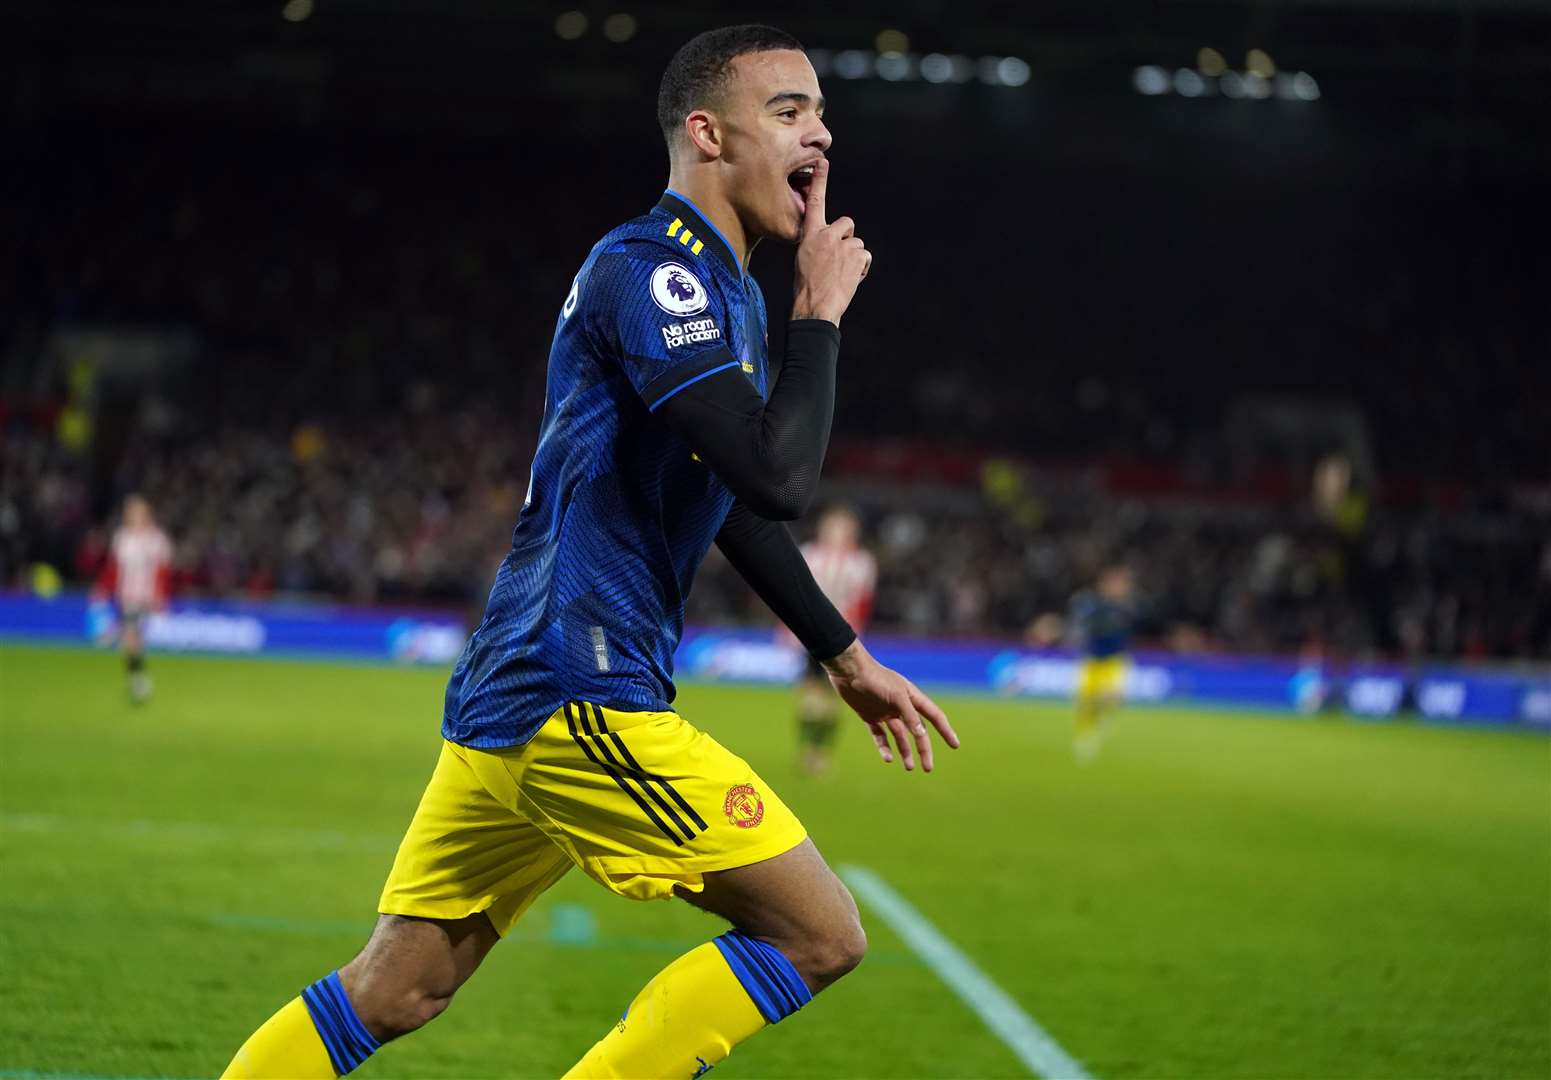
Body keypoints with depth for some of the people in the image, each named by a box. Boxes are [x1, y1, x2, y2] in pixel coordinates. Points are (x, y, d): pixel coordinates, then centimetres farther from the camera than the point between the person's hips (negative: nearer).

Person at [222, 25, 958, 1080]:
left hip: (515, 696, 10)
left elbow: (736, 500, 31)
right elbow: (779, 475, -23)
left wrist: (848, 657, 34)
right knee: (820, 933, -6)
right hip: (580, 698, -10)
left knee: (390, 993, 11)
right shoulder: (650, 269, -13)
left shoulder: (719, 286, 19)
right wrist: (821, 311, -10)